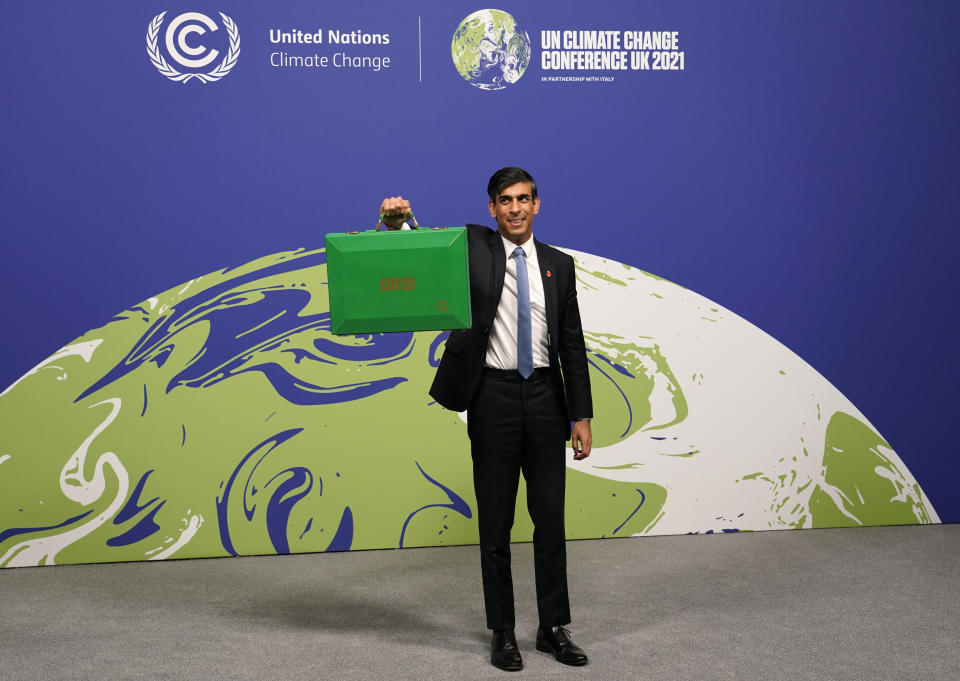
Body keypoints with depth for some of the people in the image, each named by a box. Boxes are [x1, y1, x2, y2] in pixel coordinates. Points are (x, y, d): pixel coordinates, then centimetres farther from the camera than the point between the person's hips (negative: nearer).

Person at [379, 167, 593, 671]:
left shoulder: (558, 265, 8)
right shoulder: (473, 247, 2)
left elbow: (572, 344, 8)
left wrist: (582, 415, 3)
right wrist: (398, 221, -33)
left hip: (545, 396, 3)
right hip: (493, 396, -2)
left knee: (551, 517, 7)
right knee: (496, 521, 5)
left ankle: (554, 628, 20)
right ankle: (503, 632, 18)